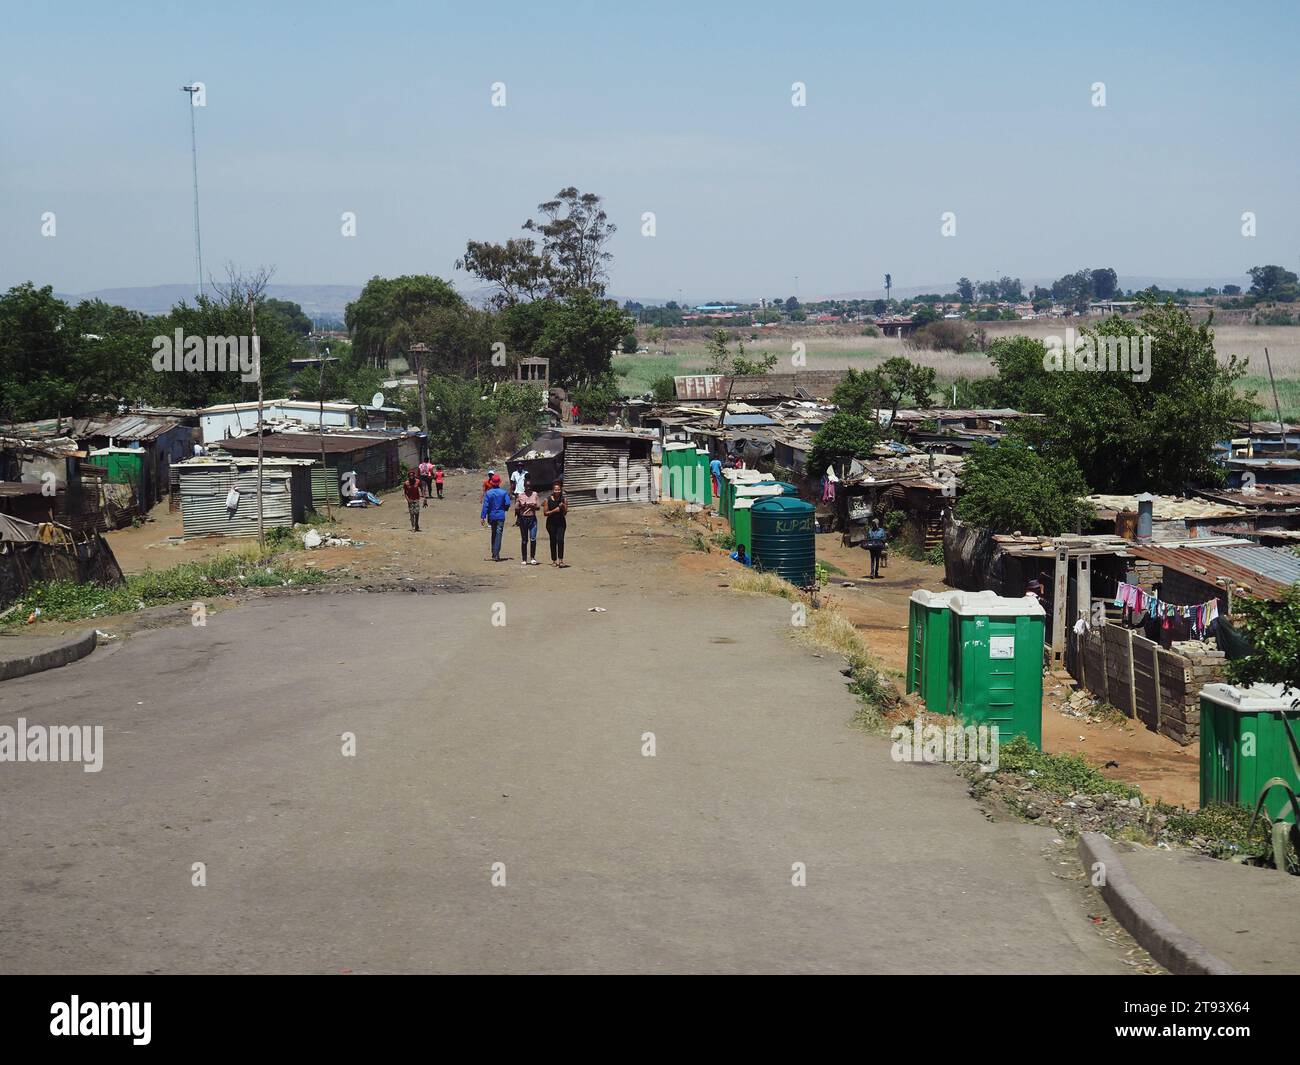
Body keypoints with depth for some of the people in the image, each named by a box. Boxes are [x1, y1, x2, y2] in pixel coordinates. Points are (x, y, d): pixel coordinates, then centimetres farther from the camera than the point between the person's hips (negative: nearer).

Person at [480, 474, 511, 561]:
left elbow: (485, 505, -8)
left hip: (491, 516, 2)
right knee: (498, 534, -2)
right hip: (501, 516, -2)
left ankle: (494, 553, 24)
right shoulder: (504, 492, -6)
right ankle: (496, 554, -11)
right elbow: (507, 504, -8)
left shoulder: (488, 493, -5)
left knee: (493, 534, 18)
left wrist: (483, 517, -8)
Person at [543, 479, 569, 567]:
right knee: (553, 541, 7)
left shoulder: (564, 499, 0)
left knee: (560, 540, -16)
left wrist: (563, 507, -18)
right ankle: (554, 560, 18)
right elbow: (545, 513, -4)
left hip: (561, 522, 0)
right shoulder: (548, 500, -4)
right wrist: (554, 511, -16)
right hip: (551, 523, 0)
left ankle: (560, 560, -16)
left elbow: (565, 513, 0)